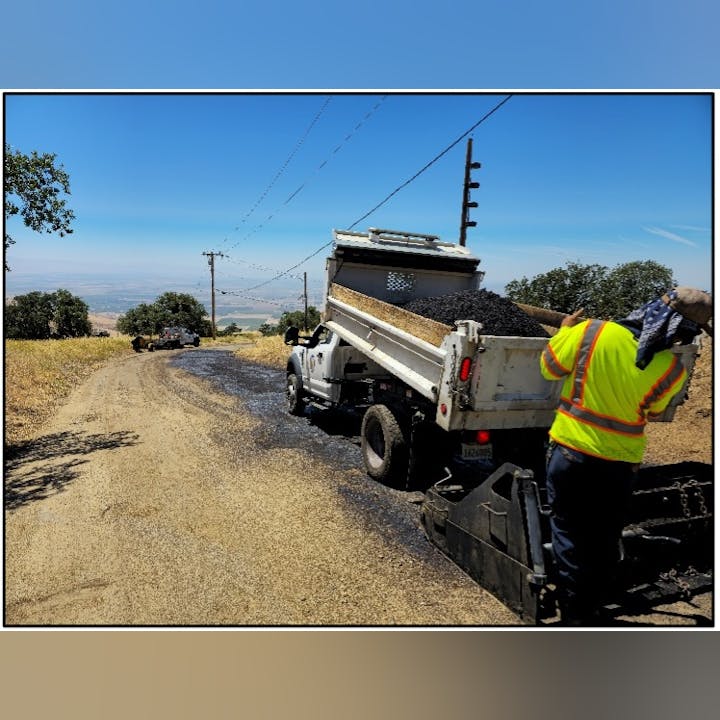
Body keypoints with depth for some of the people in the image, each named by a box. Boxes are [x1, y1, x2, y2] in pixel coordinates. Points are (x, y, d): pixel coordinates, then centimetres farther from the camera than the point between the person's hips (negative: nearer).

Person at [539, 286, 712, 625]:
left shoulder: (592, 332, -19)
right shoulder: (672, 372, -13)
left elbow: (550, 368, -4)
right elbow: (652, 410, 6)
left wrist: (564, 331, 12)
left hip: (569, 452, -1)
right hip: (618, 465, 1)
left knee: (569, 537, 12)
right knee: (604, 545, 20)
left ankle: (574, 616, 19)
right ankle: (589, 611, 35)